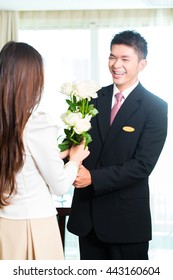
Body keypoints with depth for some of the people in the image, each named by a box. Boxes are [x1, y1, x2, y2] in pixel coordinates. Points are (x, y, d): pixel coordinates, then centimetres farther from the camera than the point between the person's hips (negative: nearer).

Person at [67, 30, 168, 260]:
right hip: (87, 211, 4)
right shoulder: (93, 98, 6)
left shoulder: (155, 108, -8)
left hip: (127, 217, -4)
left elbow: (143, 165, -15)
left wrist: (93, 178, -22)